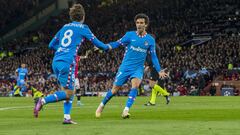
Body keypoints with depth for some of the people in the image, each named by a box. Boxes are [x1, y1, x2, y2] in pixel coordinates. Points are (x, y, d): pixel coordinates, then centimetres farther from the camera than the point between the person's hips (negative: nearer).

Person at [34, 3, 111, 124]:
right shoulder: (83, 28, 3)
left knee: (69, 91, 14)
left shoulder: (65, 27, 19)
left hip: (56, 61, 7)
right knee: (67, 93, -3)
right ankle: (43, 101, -18)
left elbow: (51, 45, 23)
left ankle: (67, 117, 5)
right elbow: (96, 42, 9)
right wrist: (107, 47, 28)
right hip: (67, 63, -7)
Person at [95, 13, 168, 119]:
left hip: (138, 68, 0)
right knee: (115, 89, 3)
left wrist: (159, 71, -1)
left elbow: (154, 57, 7)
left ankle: (126, 110, -29)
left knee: (135, 84, -29)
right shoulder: (130, 35, -1)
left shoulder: (150, 40, 2)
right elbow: (117, 43, -3)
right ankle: (102, 105, 29)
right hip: (125, 67, 0)